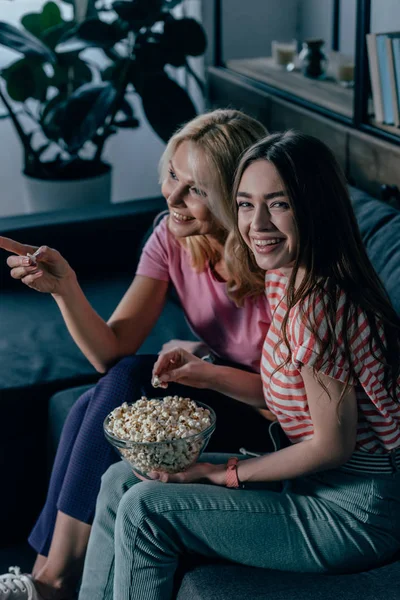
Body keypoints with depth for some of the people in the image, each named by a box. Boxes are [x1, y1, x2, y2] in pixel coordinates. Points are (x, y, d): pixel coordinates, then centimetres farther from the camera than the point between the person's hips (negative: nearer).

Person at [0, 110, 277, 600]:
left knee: (131, 382, -26)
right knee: (96, 408, -22)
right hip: (212, 397, 6)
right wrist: (65, 287, -28)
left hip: (277, 426, -5)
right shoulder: (174, 237, -7)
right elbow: (111, 352, -12)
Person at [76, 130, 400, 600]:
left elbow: (333, 445, -20)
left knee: (145, 509, -13)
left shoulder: (318, 307, -27)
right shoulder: (286, 280, 3)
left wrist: (222, 474, -12)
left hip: (357, 511, -10)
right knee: (120, 482, 8)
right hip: (313, 478, 10)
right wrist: (208, 375, 4)